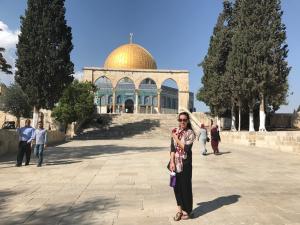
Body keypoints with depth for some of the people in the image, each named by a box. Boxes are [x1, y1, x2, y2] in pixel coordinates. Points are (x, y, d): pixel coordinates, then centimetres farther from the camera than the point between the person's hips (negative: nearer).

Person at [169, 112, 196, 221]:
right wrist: (172, 162, -7)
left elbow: (186, 148, -17)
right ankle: (180, 209, 30)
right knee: (177, 186, 12)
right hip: (175, 163, 4)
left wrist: (176, 138, -15)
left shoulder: (190, 133, -8)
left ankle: (187, 210, 25)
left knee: (186, 186, 6)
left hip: (185, 163, -4)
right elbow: (172, 148, 0)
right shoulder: (175, 131, 4)